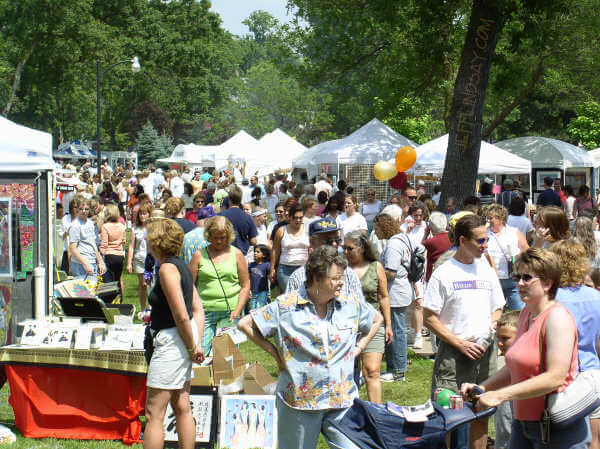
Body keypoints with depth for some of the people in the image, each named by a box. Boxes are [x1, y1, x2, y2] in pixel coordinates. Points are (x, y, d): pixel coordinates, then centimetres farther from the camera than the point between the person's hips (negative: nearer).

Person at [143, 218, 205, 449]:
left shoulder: (167, 269, -17)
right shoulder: (180, 266, 12)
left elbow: (181, 316, -21)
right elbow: (198, 309, 13)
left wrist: (192, 347, -11)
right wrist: (197, 344, 8)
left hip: (172, 340, -10)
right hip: (183, 339, 10)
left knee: (154, 414, -5)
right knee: (182, 408, 14)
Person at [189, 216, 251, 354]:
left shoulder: (236, 254, 8)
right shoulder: (199, 255, 6)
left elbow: (245, 286, 8)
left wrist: (237, 311, -3)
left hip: (229, 313, 0)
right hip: (205, 312, 0)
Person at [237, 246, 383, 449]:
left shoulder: (351, 305, 5)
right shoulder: (285, 306, -6)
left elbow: (377, 319, 25)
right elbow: (245, 324, -1)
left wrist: (358, 348, 13)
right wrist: (274, 353, -1)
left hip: (343, 401, 3)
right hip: (299, 401, -3)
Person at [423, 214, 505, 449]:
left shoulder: (486, 270, 11)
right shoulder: (443, 273, -5)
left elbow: (497, 308, 22)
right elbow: (430, 318, -7)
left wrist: (492, 323, -2)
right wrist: (460, 343, -13)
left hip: (485, 350, 5)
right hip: (454, 352, -5)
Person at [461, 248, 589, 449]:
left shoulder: (557, 317, -15)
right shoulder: (526, 313, 14)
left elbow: (556, 377, -25)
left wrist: (500, 395, -25)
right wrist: (482, 387, 7)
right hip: (522, 423, 8)